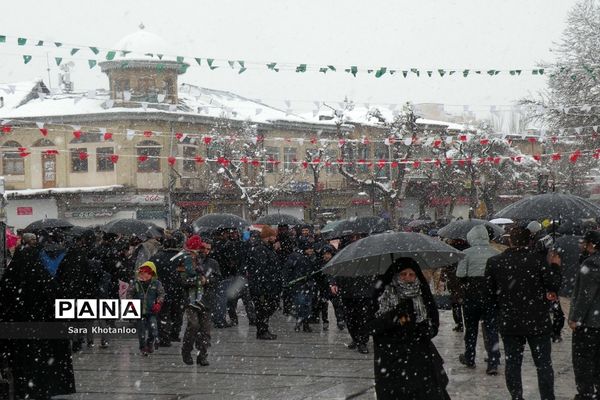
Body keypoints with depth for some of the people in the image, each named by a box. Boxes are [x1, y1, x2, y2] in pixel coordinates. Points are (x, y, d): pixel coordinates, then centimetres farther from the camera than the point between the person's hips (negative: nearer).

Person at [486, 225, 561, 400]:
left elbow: (489, 293, 1)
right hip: (537, 321, -2)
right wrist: (555, 266, 7)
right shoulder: (538, 259, -13)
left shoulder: (494, 262, -5)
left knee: (512, 363, 12)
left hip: (508, 322, 2)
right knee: (543, 364, 8)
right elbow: (553, 285, -9)